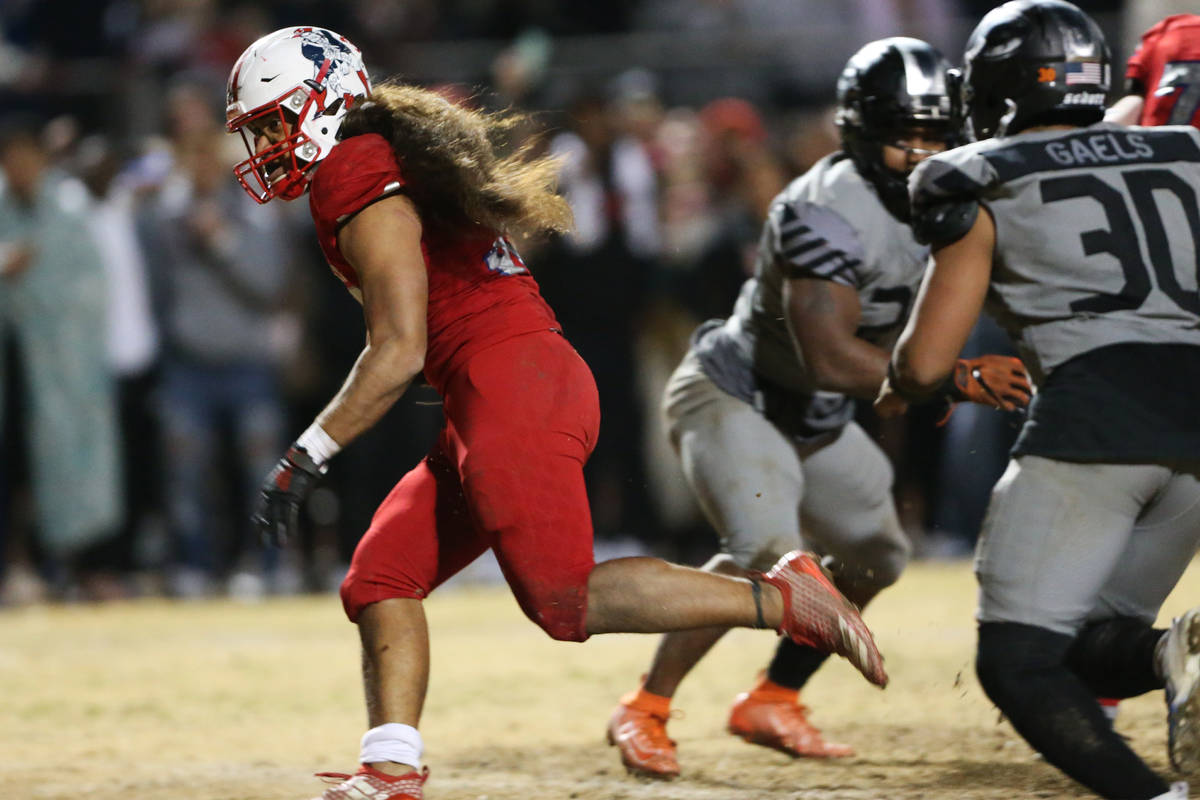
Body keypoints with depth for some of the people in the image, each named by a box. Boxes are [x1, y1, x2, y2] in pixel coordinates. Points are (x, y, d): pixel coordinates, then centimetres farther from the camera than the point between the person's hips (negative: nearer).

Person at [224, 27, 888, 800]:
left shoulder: (357, 177, -9)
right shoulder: (394, 160, 21)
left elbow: (399, 353, -14)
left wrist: (306, 457, -10)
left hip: (514, 386, -10)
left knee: (566, 601, -10)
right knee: (382, 577, 8)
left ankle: (781, 599, -8)